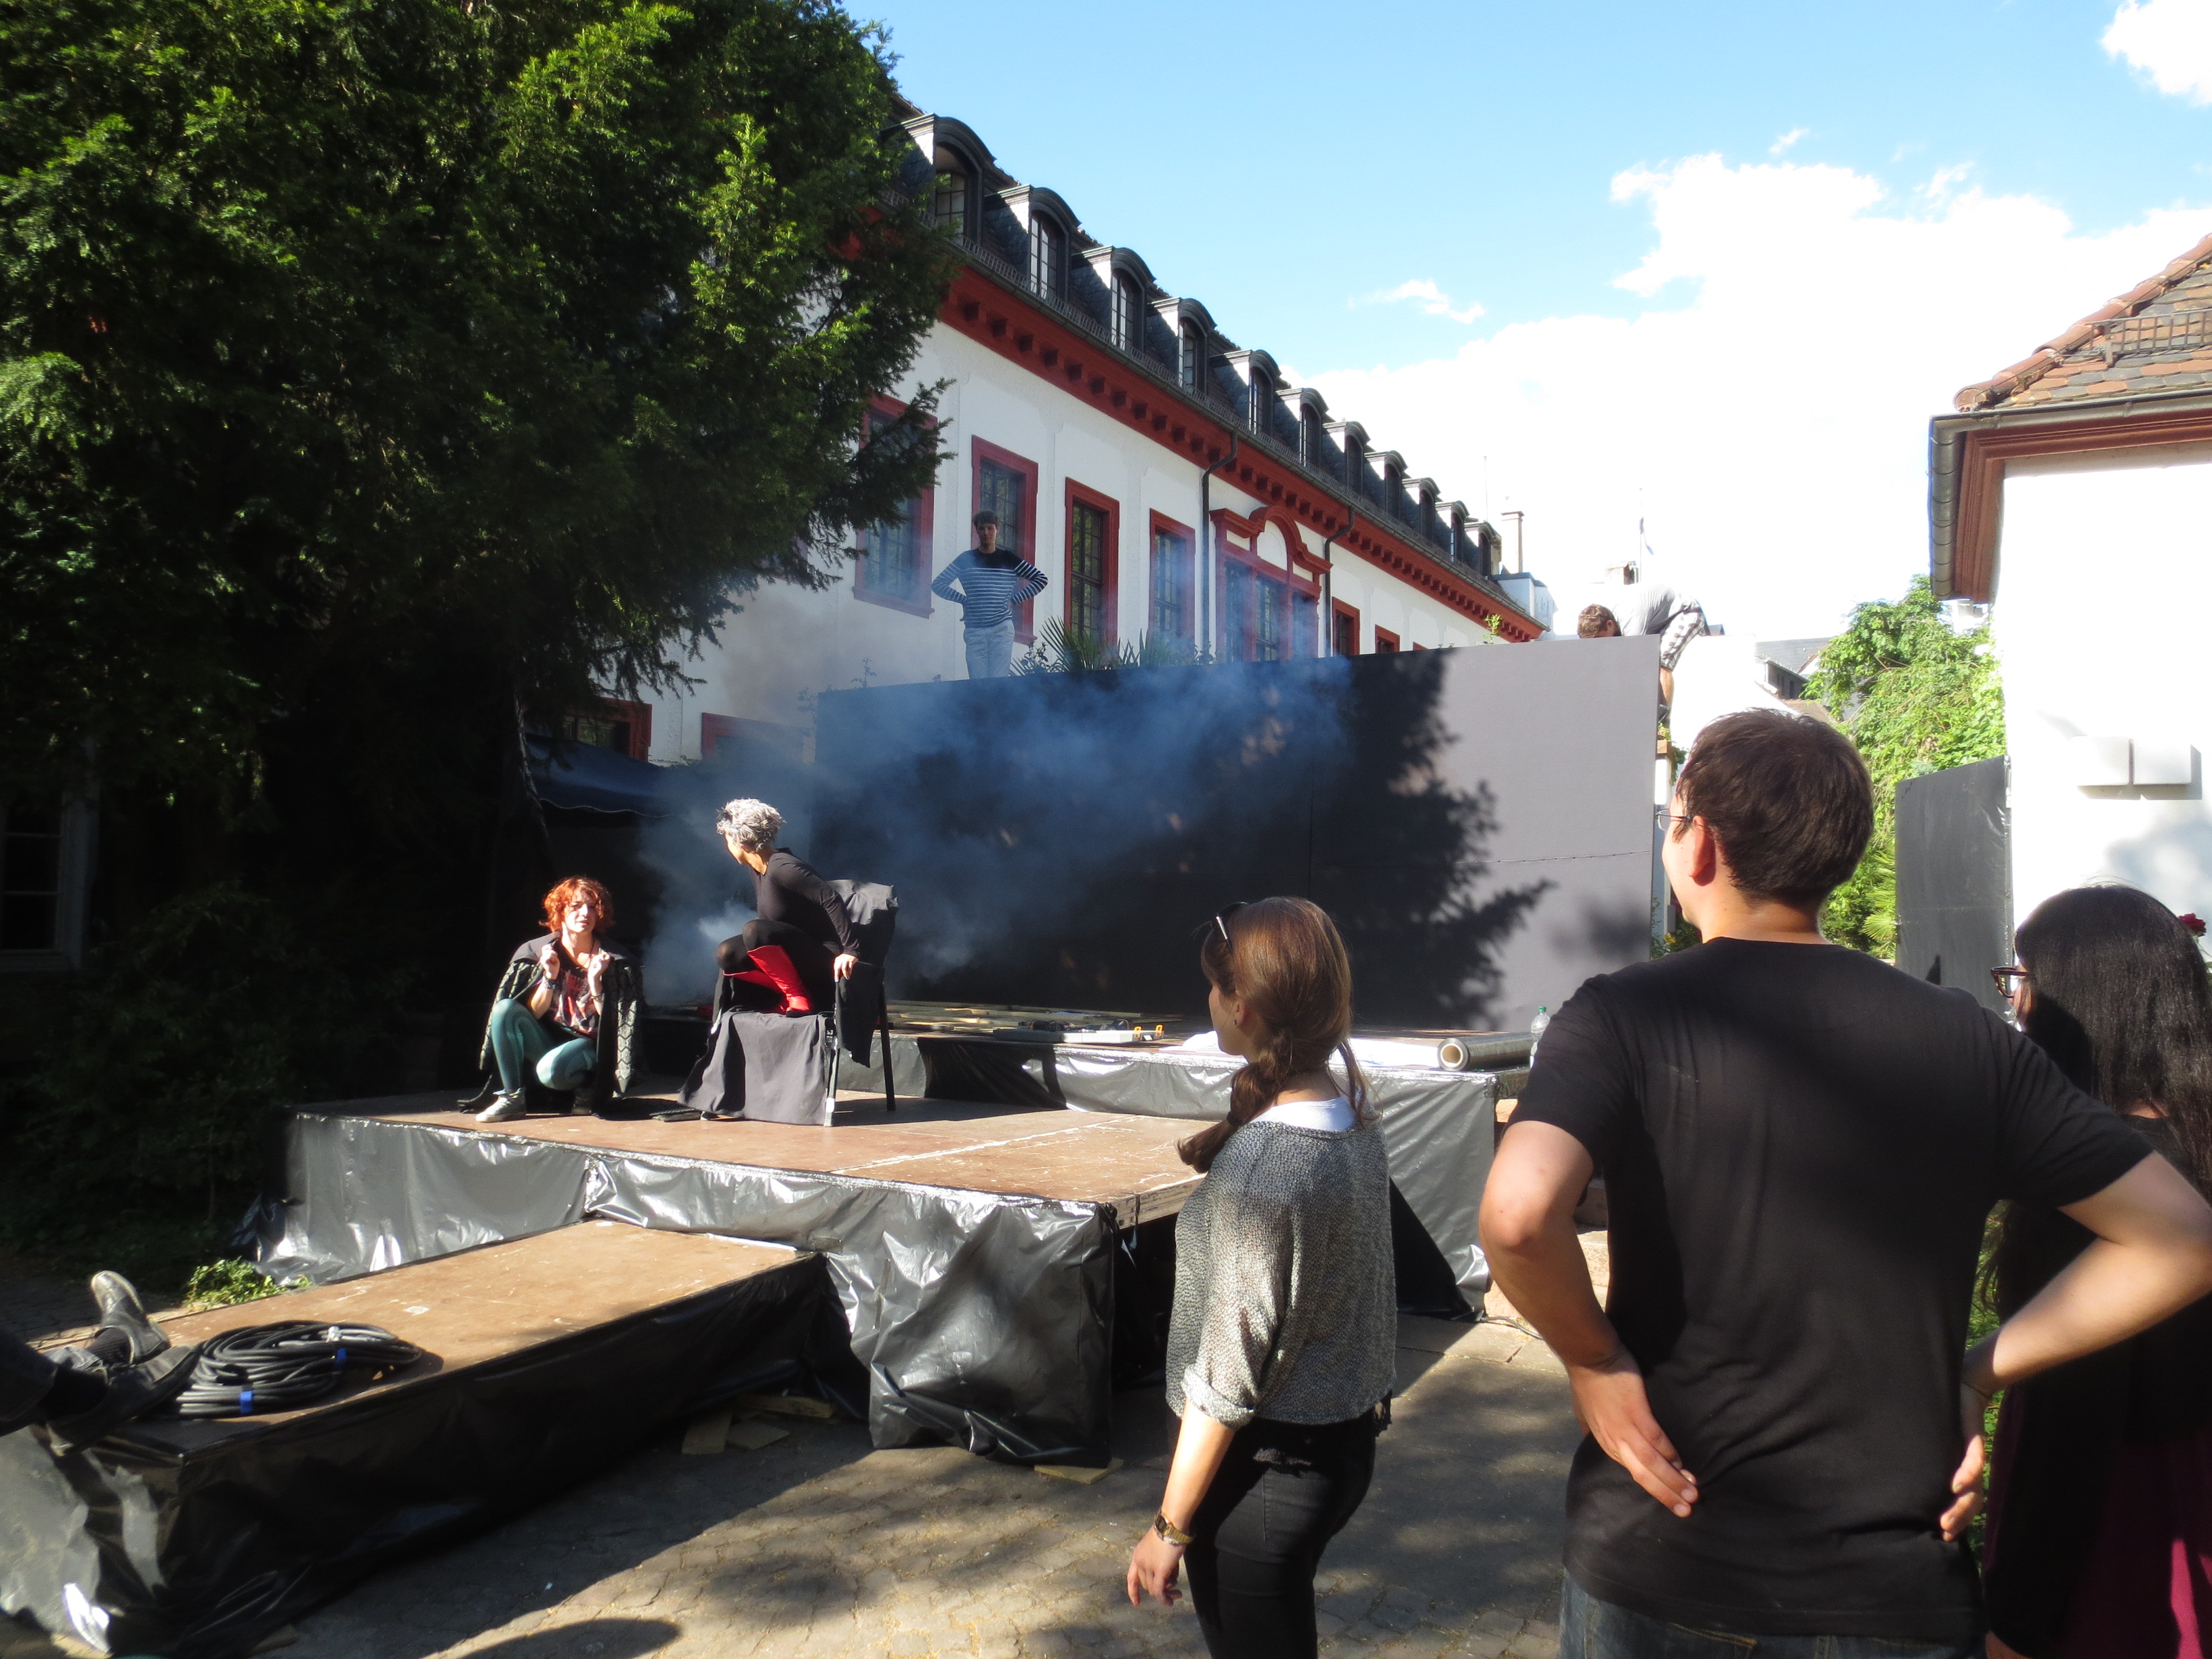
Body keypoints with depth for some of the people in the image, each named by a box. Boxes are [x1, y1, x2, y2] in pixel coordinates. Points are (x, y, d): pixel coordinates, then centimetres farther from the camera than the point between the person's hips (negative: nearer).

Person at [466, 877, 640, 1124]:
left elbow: (613, 1022, -8)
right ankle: (512, 1097, -16)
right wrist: (550, 977, -17)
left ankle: (588, 1090, -1)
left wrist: (595, 981, -21)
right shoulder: (535, 951, -1)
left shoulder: (615, 961, -6)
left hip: (587, 1045, -4)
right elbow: (532, 1014, -2)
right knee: (505, 1008, -24)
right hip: (545, 1040, 4)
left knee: (551, 1069, -36)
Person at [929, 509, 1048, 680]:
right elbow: (937, 585, 11)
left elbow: (1041, 579, 10)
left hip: (1002, 629, -1)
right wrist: (963, 600, 1)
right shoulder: (966, 559, 9)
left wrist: (1015, 600, 3)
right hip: (974, 630, 1)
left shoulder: (1009, 558, 8)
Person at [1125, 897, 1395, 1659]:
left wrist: (1170, 1527, -12)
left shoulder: (1261, 1162, -27)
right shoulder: (1356, 1119, -1)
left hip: (1266, 1467, -8)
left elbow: (1228, 1377, -21)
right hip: (1346, 1442, 8)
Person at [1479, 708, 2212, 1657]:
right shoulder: (1971, 1040, -2)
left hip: (1656, 1576, -2)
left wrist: (1593, 1361, -11)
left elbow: (1518, 1214, -29)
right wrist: (1978, 1373, 3)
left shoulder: (1623, 1016, -13)